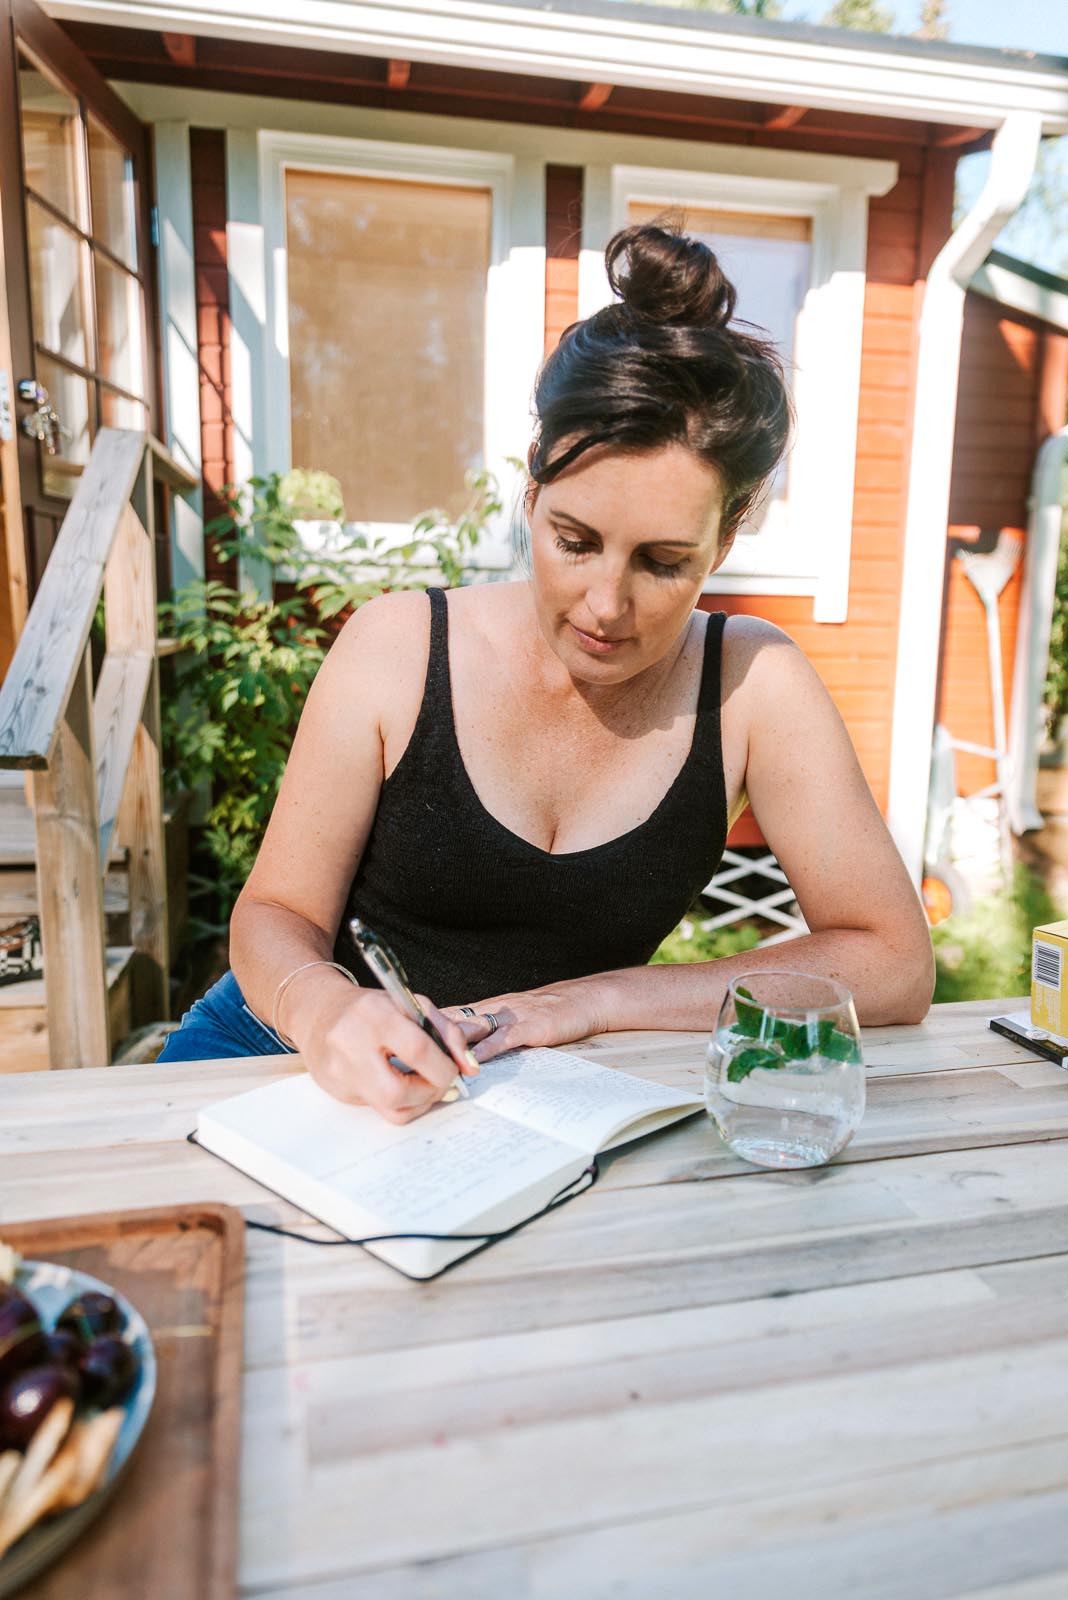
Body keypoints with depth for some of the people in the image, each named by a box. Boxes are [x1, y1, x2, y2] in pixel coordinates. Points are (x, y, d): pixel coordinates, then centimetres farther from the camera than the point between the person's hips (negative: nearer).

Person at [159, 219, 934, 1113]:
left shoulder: (752, 686, -12)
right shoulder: (399, 645, -12)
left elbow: (895, 964, -12)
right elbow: (277, 911, -6)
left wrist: (594, 999, -19)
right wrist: (319, 1006, -31)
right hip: (319, 1062, 1)